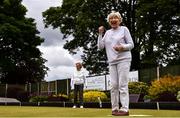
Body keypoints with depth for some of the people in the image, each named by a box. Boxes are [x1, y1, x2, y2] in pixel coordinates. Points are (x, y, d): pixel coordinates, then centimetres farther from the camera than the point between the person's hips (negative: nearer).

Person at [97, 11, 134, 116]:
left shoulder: (124, 29, 5)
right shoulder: (107, 32, 17)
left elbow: (131, 45, 1)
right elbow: (100, 46, 10)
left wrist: (122, 47, -18)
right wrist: (100, 33, 3)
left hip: (123, 60, -5)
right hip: (112, 62, 5)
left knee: (122, 84, -11)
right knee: (113, 85, 2)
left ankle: (125, 109, -11)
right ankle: (115, 108, 7)